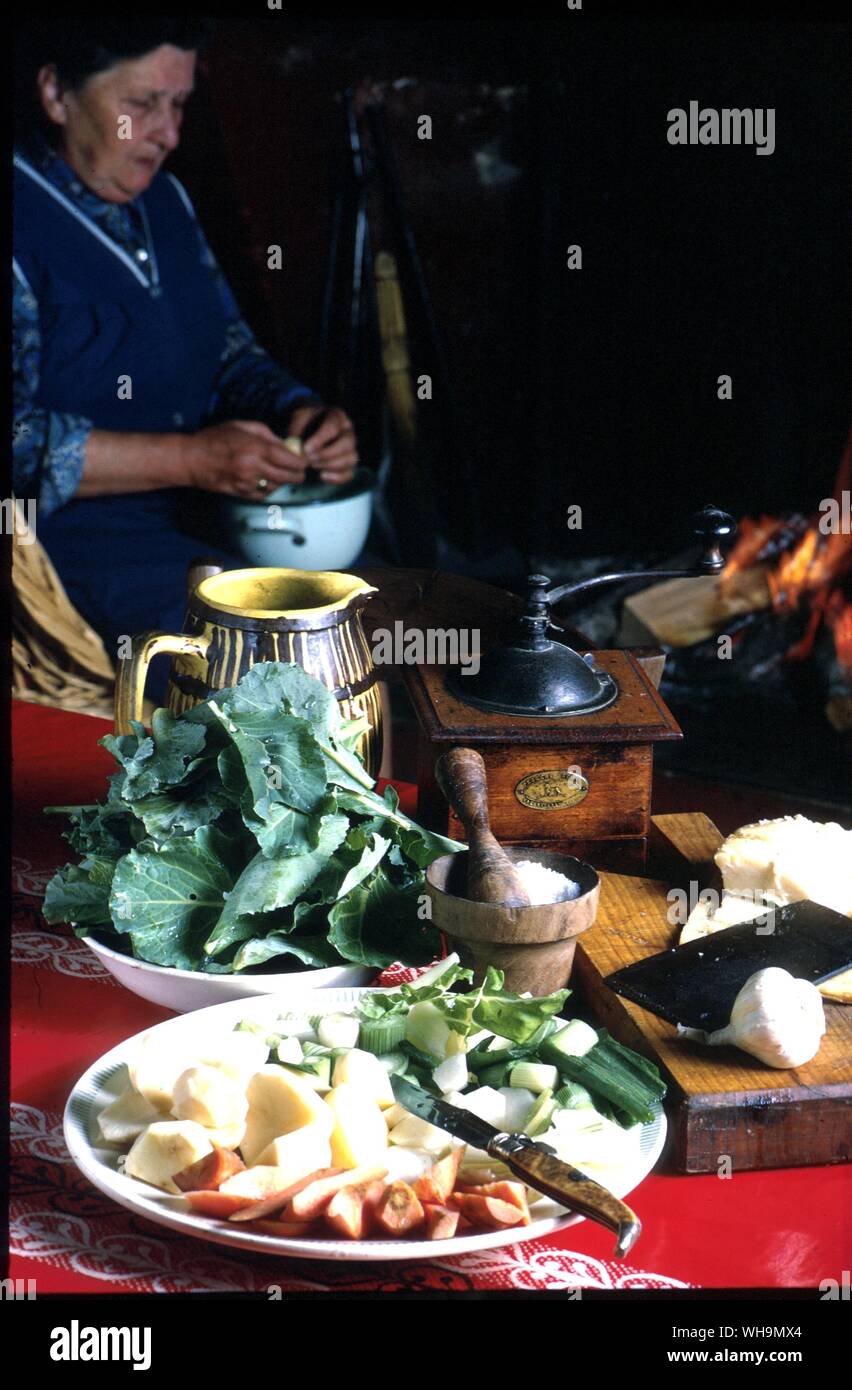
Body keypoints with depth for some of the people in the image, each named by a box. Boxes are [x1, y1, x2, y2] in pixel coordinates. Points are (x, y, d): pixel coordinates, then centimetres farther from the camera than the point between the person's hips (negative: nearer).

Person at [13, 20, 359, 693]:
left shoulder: (162, 199, 13)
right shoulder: (23, 218, -13)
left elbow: (232, 355, 19)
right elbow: (21, 442, -21)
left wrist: (301, 412, -3)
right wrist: (193, 459, -24)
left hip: (187, 517, 8)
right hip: (62, 534, -8)